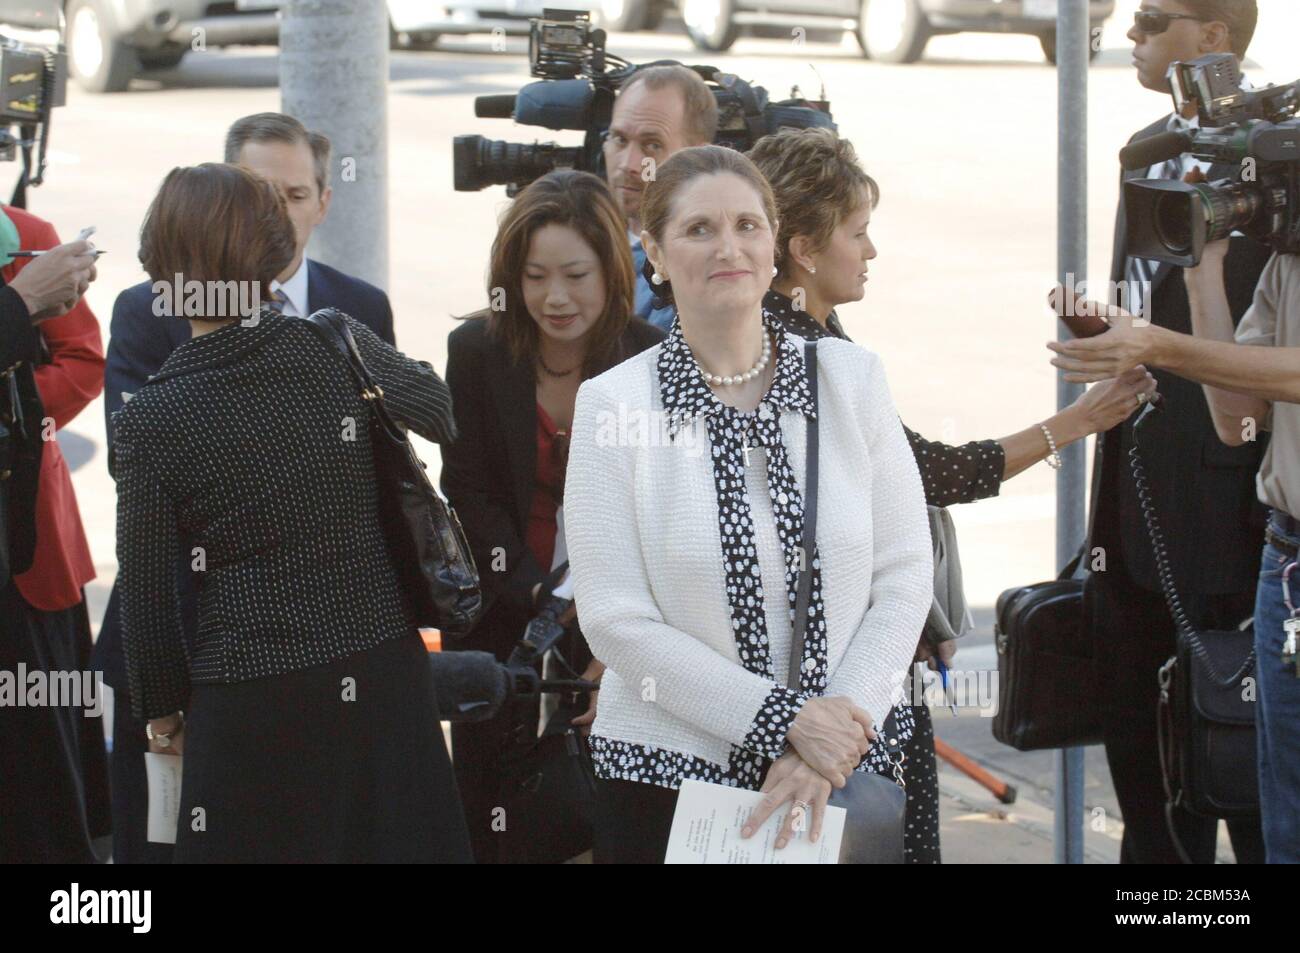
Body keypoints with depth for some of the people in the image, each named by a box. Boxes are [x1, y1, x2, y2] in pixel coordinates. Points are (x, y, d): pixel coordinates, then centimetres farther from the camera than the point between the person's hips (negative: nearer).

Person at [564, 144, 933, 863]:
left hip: (848, 773, 2)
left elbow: (904, 574, -1)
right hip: (670, 774, -2)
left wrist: (833, 737, -12)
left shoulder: (852, 379, 1)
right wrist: (784, 721, -15)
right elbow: (616, 620, -9)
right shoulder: (612, 403, -5)